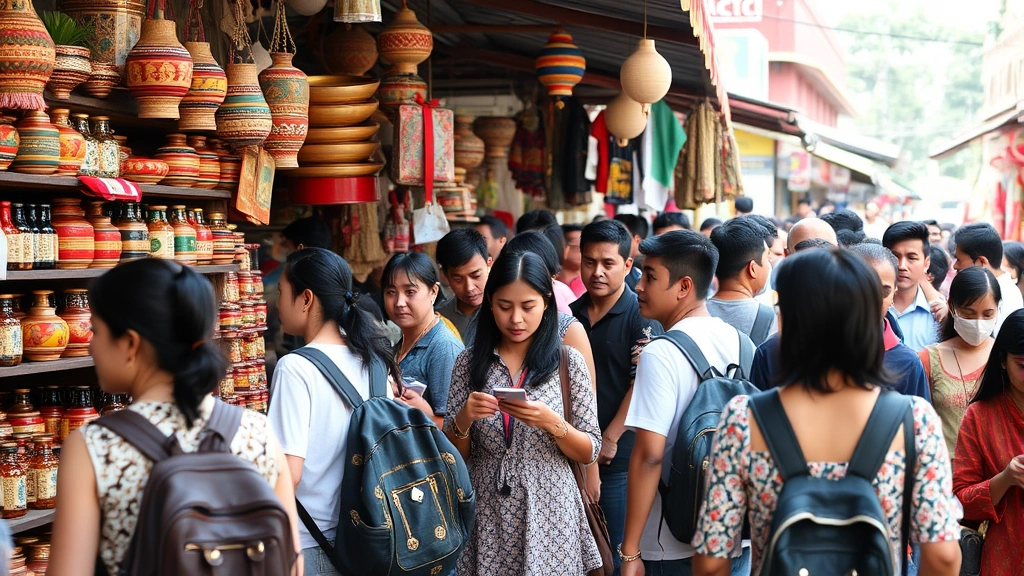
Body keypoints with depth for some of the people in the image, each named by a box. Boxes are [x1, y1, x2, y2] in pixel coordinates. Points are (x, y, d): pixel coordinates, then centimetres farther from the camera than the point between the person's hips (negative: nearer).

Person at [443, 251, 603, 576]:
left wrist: (551, 423, -19)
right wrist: (463, 419, -16)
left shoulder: (568, 362, -3)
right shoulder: (469, 362, 1)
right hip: (487, 518, 2)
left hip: (547, 516, -1)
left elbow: (590, 453, -2)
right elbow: (454, 455, 4)